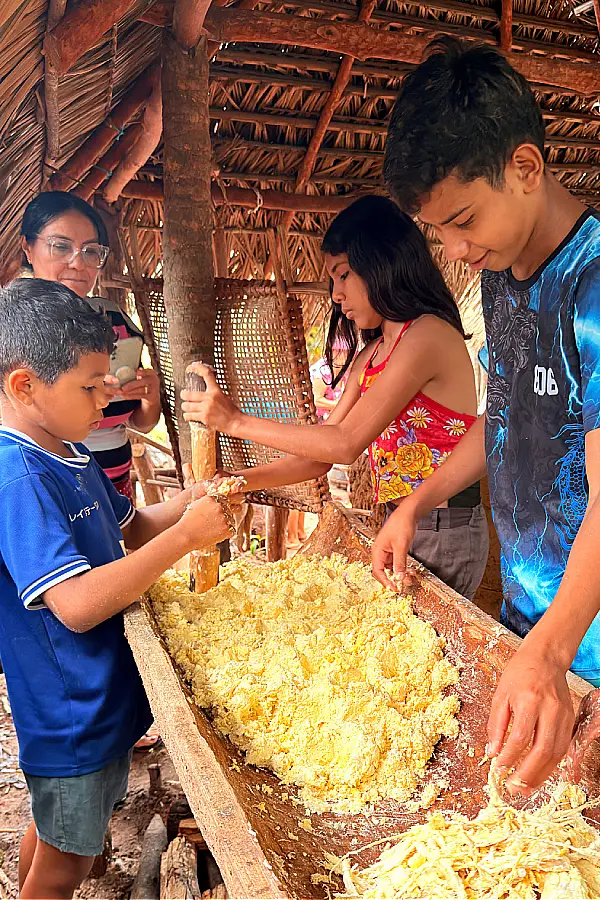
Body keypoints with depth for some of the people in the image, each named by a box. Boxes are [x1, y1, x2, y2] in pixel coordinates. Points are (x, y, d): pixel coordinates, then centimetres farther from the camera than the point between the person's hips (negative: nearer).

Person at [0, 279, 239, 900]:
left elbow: (129, 530, 15)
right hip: (71, 714, -9)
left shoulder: (69, 453, 3)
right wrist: (185, 535, -29)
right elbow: (77, 604, -34)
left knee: (52, 836, 29)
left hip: (101, 693, 9)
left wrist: (190, 502, -4)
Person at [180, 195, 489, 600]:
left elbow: (346, 443, -22)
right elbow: (320, 457, 8)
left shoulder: (429, 335, -15)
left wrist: (237, 421, -18)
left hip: (445, 532, -8)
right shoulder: (369, 356, 12)